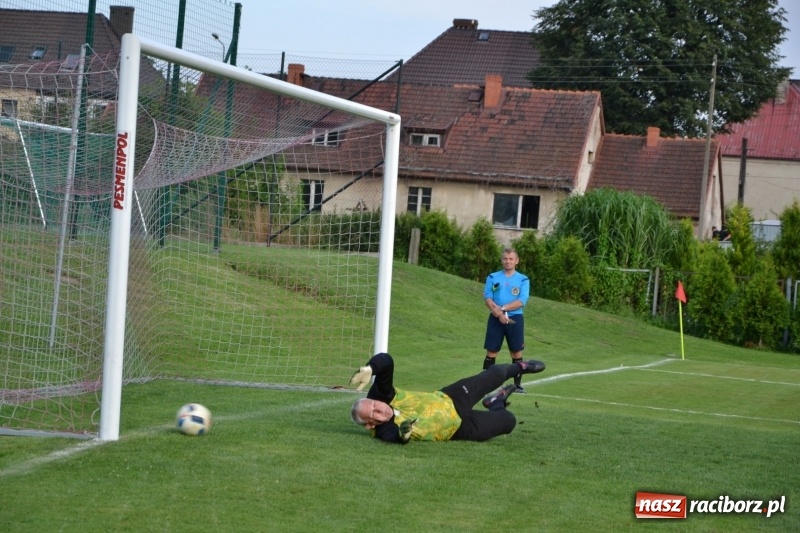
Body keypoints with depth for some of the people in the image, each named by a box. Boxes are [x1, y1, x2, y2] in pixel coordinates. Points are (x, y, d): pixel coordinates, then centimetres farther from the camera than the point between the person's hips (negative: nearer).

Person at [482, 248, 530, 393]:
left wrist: (503, 308, -16)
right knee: (491, 352, 0)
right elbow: (487, 298, -3)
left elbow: (522, 301, -8)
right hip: (496, 319, 0)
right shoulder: (493, 277, 6)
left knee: (516, 352, 1)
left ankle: (517, 384, 7)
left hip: (515, 318, 0)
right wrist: (498, 313, -18)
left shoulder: (523, 280, 3)